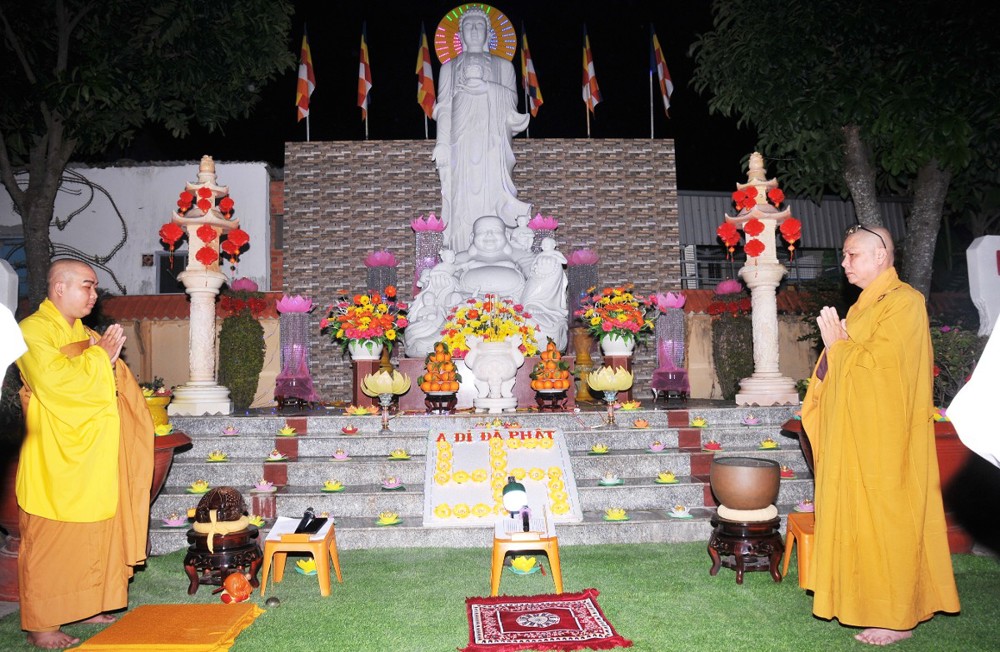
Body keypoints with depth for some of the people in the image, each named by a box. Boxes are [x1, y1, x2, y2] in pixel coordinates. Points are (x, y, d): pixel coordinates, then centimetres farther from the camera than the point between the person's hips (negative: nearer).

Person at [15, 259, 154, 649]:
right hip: (54, 460, -8)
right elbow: (55, 381, -23)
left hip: (93, 458, 8)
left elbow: (112, 387, 18)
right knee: (50, 540, -1)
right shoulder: (33, 331, -9)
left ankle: (85, 607, 22)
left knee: (95, 534, 10)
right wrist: (99, 356, -13)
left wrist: (109, 359, -2)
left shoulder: (85, 334, 16)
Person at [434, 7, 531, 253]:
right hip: (462, 142, 0)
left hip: (493, 143, 0)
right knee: (464, 202, -11)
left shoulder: (504, 66, 21)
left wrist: (486, 86, -6)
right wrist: (442, 144, -4)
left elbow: (511, 104, 10)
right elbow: (444, 108, 9)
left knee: (492, 198, -13)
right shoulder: (449, 67, 20)